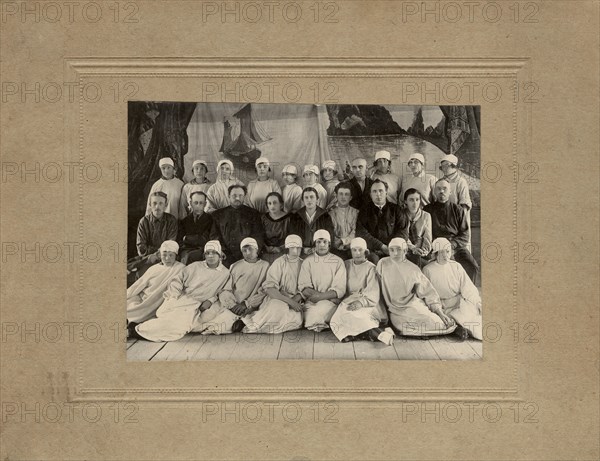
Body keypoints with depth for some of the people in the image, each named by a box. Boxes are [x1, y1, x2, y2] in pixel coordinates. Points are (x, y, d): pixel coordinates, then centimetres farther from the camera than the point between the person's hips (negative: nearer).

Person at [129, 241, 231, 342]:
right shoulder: (195, 266, 15)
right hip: (180, 299, 2)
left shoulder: (225, 274, 14)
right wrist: (174, 295, -3)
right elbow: (178, 281, 14)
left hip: (196, 306, -2)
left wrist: (210, 301, 1)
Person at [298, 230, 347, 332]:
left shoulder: (338, 262, 5)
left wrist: (322, 296, -18)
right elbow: (303, 287, 2)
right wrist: (313, 293, -20)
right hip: (311, 301, 1)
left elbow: (340, 290, -3)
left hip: (331, 300, -1)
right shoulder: (308, 261, 10)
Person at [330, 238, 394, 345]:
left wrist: (361, 302, -22)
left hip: (367, 303, -3)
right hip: (349, 300, 3)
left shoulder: (370, 268, 4)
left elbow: (373, 294, -5)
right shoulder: (346, 265, 17)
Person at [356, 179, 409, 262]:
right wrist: (382, 247, -13)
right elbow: (362, 233, -2)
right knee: (373, 258, -34)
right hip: (372, 250, -1)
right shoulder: (365, 211, 12)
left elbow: (403, 232, 6)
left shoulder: (395, 210, 15)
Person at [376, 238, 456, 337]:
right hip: (396, 310, -2)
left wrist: (440, 313, -6)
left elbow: (428, 292, 2)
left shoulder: (413, 269, 3)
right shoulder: (383, 264, 1)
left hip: (413, 305, 2)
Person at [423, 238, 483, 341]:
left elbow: (467, 287, 2)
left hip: (460, 302, 3)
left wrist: (478, 302, -11)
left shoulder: (456, 266, 8)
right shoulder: (428, 270, 0)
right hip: (443, 307, -3)